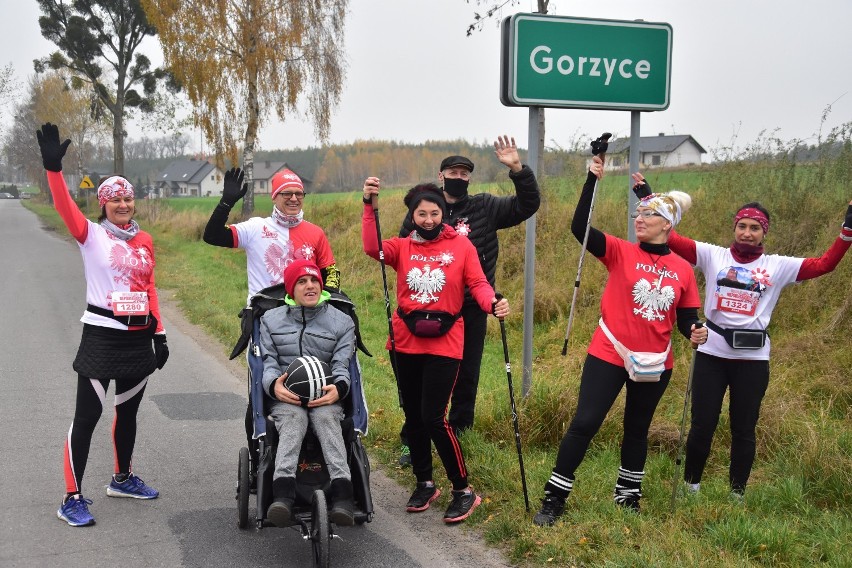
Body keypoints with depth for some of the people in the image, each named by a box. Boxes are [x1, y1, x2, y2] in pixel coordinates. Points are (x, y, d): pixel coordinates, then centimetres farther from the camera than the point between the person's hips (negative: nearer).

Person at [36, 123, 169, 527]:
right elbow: (64, 206, -23)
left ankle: (122, 479, 35)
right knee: (87, 415, -3)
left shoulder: (144, 240, 8)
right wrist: (53, 167, -38)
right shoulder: (91, 234, -4)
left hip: (139, 338, 5)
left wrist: (160, 334, 10)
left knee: (128, 411, 17)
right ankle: (72, 499, 4)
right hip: (101, 336, -5)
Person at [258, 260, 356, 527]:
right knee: (293, 418, -36)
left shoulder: (341, 321, 12)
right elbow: (268, 361, 8)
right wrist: (274, 385, -16)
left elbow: (341, 364, 4)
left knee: (326, 418, -36)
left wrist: (338, 388, -20)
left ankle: (342, 496, -52)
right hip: (286, 397, 0)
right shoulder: (271, 320, 15)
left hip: (325, 395, 0)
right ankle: (282, 495, -56)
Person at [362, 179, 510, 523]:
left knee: (433, 417, -10)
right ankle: (424, 484, 31)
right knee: (412, 416, 13)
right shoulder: (402, 248, 4)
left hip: (444, 344, -4)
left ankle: (463, 491, 6)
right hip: (406, 343, 4)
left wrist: (493, 304, -26)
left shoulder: (461, 246, 0)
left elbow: (477, 284, -6)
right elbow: (372, 248, -14)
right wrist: (370, 206, -23)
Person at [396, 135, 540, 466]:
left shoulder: (485, 207, 1)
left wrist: (518, 170, -19)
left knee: (467, 376, 11)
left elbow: (528, 205, -5)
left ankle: (459, 437, 27)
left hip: (473, 308, 1)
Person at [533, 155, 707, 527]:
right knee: (585, 423, -6)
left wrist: (694, 331, -16)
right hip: (609, 355, -3)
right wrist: (593, 181, -24)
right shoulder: (620, 253, -5)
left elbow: (685, 317, 7)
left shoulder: (682, 269, 2)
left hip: (655, 363, 3)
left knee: (637, 429, 17)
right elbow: (580, 227, -18)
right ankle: (554, 498, 5)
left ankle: (628, 497, 36)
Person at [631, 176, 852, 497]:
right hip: (711, 353, 0)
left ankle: (737, 494, 26)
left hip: (753, 358, 1)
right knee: (702, 425, 7)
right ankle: (691, 487, 24)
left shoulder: (778, 266, 3)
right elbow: (670, 239, -4)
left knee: (744, 430, 11)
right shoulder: (713, 256, 1)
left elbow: (824, 265, -3)